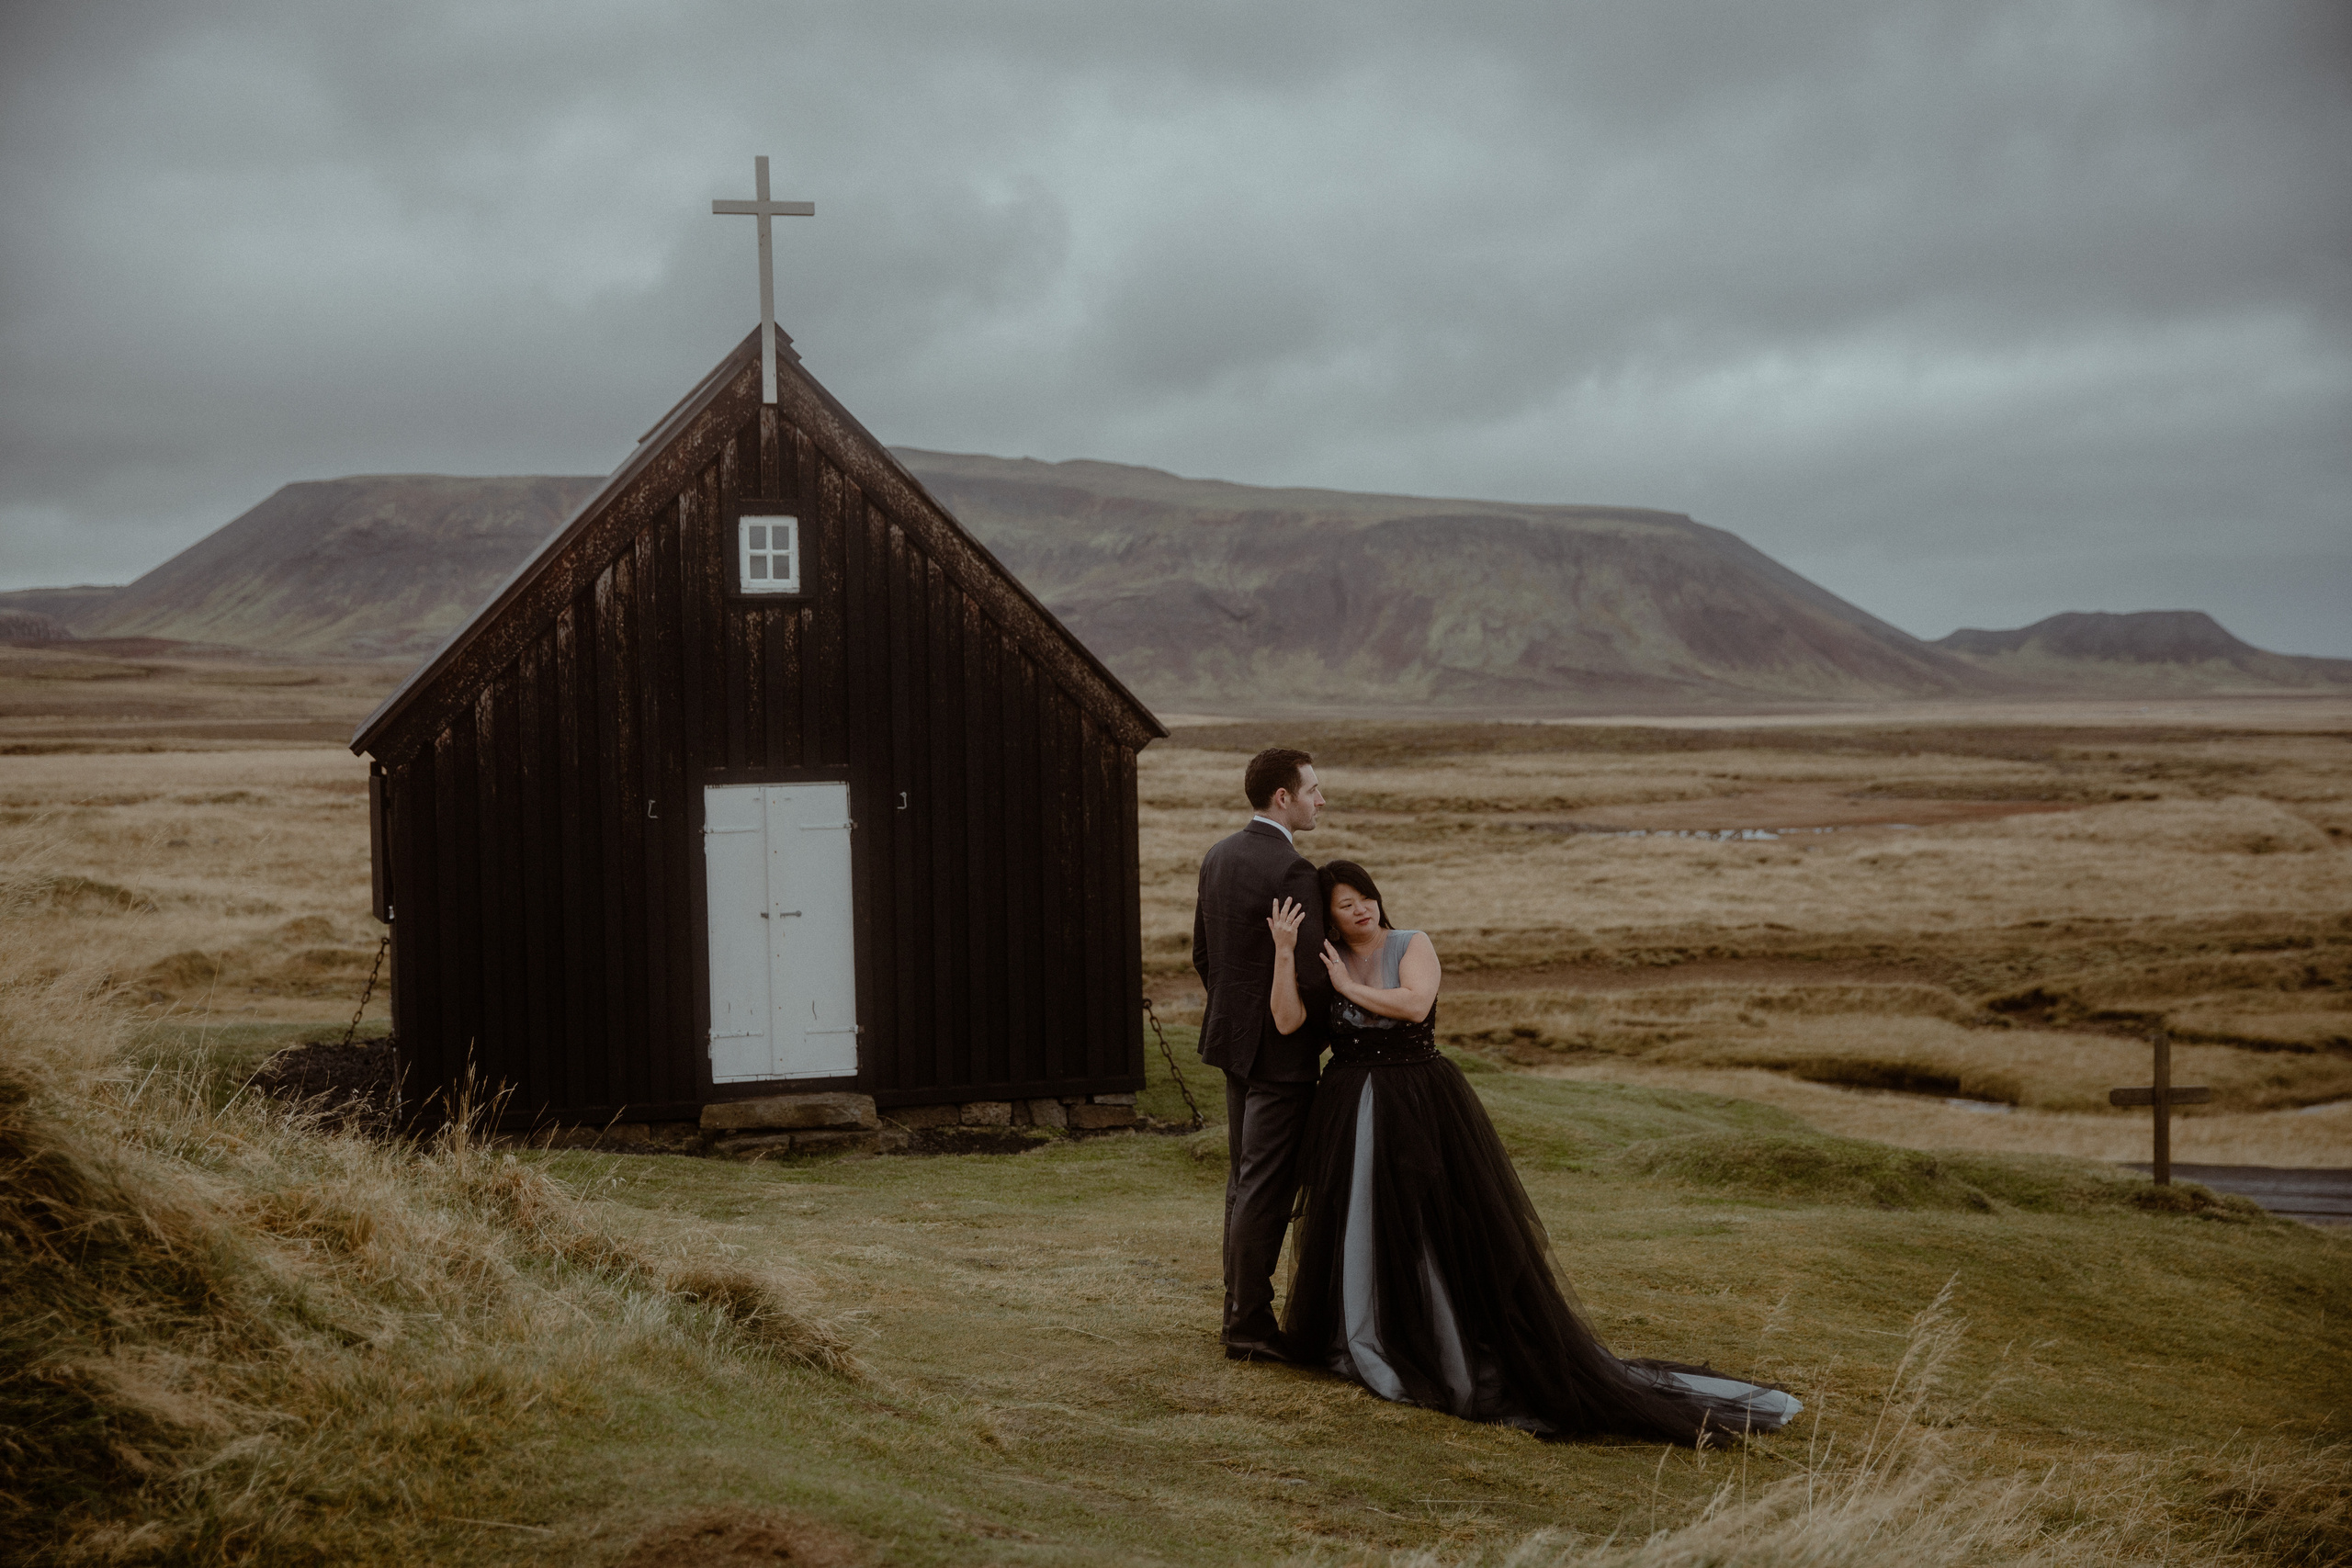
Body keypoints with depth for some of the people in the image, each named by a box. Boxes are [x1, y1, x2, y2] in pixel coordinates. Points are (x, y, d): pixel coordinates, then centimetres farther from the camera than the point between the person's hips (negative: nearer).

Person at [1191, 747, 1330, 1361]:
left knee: (1243, 1183, 17)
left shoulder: (1218, 857, 7)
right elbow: (1311, 978, -24)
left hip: (1235, 1039, 9)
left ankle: (1241, 1310, 25)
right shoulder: (1292, 871, -20)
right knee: (1264, 1189, -1)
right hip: (1281, 1050, -9)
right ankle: (1248, 1326, 5)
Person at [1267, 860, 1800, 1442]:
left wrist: (1350, 988, -14)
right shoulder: (1321, 965, 5)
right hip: (1352, 1120, 3)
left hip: (1423, 1110, -2)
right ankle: (1369, 1348, 24)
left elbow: (1415, 1004, -21)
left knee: (1453, 1229, -3)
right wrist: (1284, 952, -17)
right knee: (1361, 1235, 5)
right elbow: (1287, 1020, -10)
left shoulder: (1412, 946, -3)